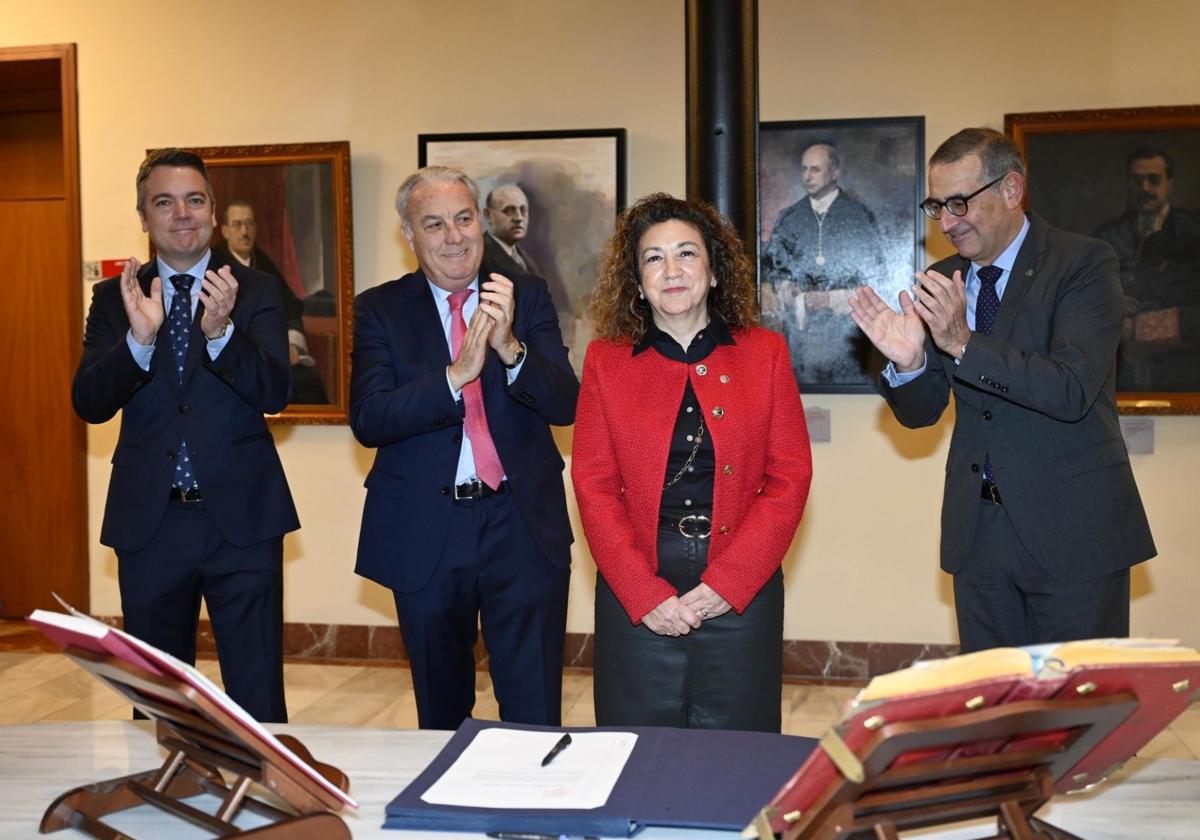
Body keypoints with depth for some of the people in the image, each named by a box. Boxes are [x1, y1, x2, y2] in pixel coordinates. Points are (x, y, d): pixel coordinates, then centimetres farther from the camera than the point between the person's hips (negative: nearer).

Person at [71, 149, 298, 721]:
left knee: (258, 702, 3)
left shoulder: (255, 292, 2)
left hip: (240, 520, -2)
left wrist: (222, 331, -27)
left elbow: (275, 393, -10)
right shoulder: (114, 297, 6)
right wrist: (139, 338, -22)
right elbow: (89, 404, -5)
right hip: (148, 522, 2)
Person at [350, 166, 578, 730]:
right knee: (440, 714, 19)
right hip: (424, 533, 1)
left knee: (535, 715, 4)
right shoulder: (380, 309, 0)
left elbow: (566, 405, -7)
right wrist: (455, 376, -25)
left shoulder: (527, 297, 2)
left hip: (523, 528, 0)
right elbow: (367, 420, -12)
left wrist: (510, 348, -24)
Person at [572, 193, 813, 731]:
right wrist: (647, 595, -10)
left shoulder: (765, 354, 5)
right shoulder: (606, 360, 4)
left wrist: (726, 584, -10)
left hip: (741, 595, 0)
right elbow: (593, 485, 0)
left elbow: (790, 477, 0)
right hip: (636, 599, 0)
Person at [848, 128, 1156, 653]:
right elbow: (920, 413, 7)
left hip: (1073, 529, -5)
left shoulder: (1083, 264, -8)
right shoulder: (942, 283, 7)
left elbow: (1073, 391, -21)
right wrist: (909, 363, -15)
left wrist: (964, 342, -28)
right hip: (978, 531, 5)